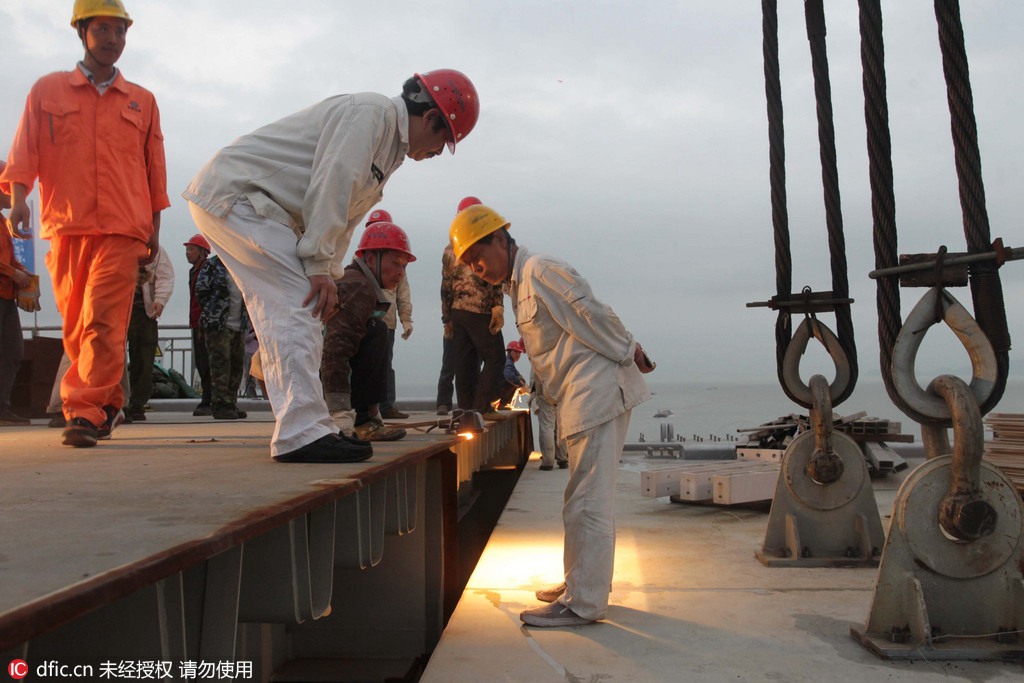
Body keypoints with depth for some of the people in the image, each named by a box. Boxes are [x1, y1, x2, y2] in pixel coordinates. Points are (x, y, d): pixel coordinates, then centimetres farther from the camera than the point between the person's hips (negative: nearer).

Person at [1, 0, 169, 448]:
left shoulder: (142, 101, 14)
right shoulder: (47, 90, 13)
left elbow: (155, 170, 16)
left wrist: (154, 228, 12)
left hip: (123, 230, -1)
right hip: (65, 227, 2)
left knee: (102, 322, -14)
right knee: (76, 326, 6)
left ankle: (85, 413, -16)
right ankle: (108, 406, 20)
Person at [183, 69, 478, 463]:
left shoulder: (390, 149, 18)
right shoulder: (372, 111, -13)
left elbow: (343, 218, 17)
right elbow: (329, 184, -22)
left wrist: (327, 273, 6)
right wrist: (321, 267, -20)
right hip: (234, 191, -10)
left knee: (283, 313, 7)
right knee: (295, 306, -17)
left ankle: (301, 431, 10)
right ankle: (303, 433, -19)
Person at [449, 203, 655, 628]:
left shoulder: (539, 271, -13)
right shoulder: (518, 285, 18)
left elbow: (594, 317, -14)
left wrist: (630, 356, -8)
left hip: (598, 394, -10)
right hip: (582, 402, 10)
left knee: (586, 502, -7)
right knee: (587, 499, 17)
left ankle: (582, 603, -2)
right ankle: (582, 583, 29)